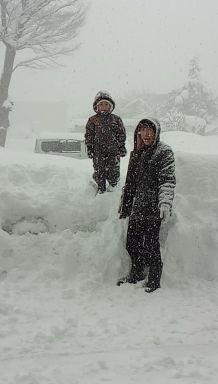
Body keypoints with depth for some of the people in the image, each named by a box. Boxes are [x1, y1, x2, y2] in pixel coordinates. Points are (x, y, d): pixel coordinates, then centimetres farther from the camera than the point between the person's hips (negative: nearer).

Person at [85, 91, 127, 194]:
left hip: (113, 151, 0)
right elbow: (89, 135, 6)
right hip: (98, 151, 0)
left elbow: (121, 134, 10)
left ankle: (112, 184, 26)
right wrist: (89, 147, 0)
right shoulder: (92, 120, 3)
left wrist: (122, 147, 6)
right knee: (99, 172, 3)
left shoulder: (116, 119, 5)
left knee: (113, 170, 0)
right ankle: (100, 188, 21)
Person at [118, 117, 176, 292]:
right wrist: (124, 206, 24)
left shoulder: (164, 152, -4)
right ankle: (136, 275, 30)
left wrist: (165, 203, -24)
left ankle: (154, 280, 11)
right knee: (132, 243, 11)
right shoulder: (136, 153, 16)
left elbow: (168, 180, -13)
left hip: (153, 208, -7)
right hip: (137, 207, 7)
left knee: (150, 245, -4)